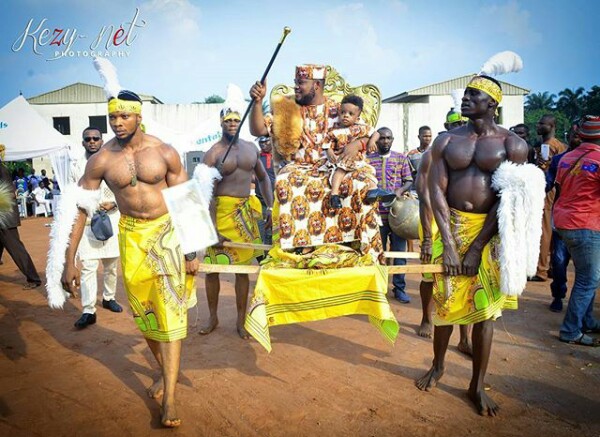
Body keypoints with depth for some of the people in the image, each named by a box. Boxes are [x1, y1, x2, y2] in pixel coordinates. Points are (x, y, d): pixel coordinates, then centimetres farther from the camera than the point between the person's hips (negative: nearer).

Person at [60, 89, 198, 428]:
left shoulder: (165, 153, -9)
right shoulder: (101, 160, -6)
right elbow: (80, 207, -1)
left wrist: (192, 251, -6)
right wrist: (70, 261, -4)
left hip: (167, 230, -2)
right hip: (131, 235, 3)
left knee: (170, 310, -7)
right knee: (143, 311, 12)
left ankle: (170, 397, -1)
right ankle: (166, 371, 36)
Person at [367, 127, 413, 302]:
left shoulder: (401, 158, 9)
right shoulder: (367, 160, 5)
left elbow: (409, 181, 7)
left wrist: (400, 190, -12)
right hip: (376, 213, -1)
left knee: (399, 252, 5)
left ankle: (399, 288, 17)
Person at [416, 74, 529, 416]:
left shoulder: (512, 144, -3)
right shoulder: (447, 140, 4)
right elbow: (436, 189, -5)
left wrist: (476, 247, -15)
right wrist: (448, 243, -15)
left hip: (491, 233, -1)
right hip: (451, 226, 2)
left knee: (485, 309, 4)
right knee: (445, 301, 10)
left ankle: (478, 385, 20)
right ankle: (438, 366, 33)